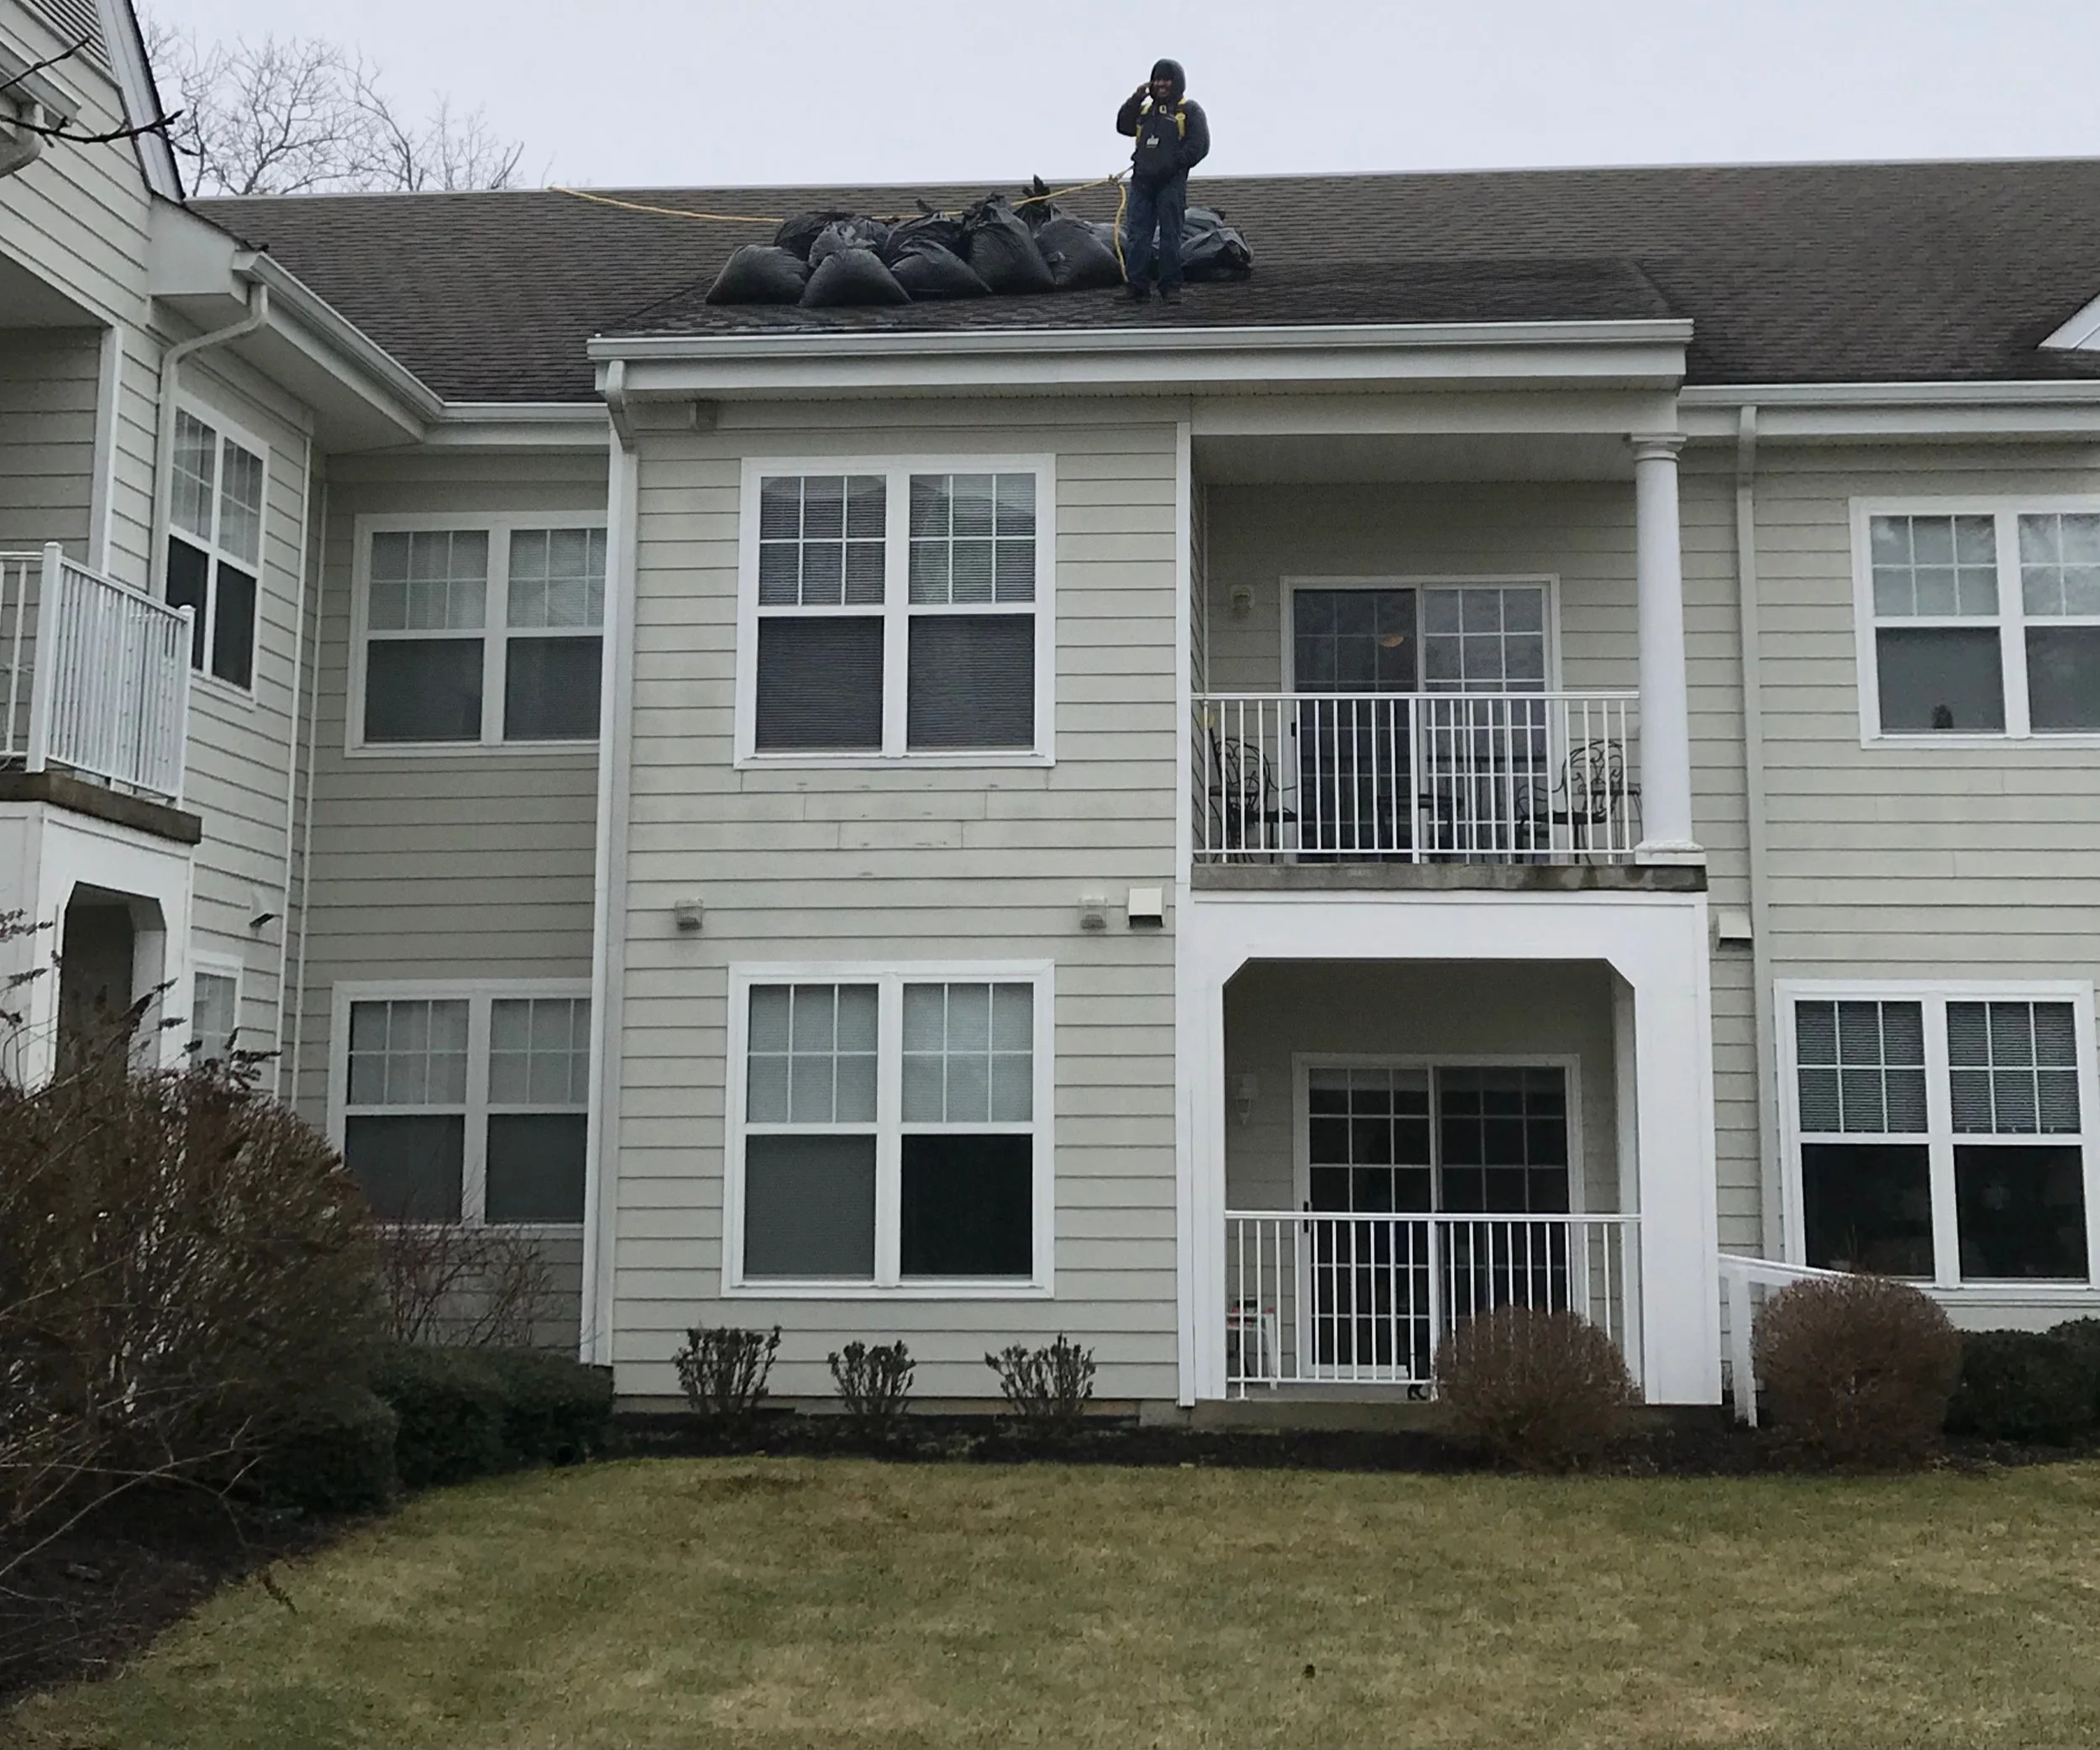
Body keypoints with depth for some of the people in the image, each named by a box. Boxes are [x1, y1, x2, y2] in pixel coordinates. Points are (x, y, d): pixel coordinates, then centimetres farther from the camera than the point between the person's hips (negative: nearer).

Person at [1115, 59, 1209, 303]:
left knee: (1170, 236, -3)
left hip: (1171, 182, -5)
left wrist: (1173, 165, -14)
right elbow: (1124, 126, 15)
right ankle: (1136, 287, -1)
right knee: (1137, 235, -1)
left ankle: (1171, 287, 1)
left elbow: (1199, 145, -5)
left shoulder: (1189, 110, 6)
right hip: (1142, 181, 5)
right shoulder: (1146, 109, 24)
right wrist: (1135, 100, 6)